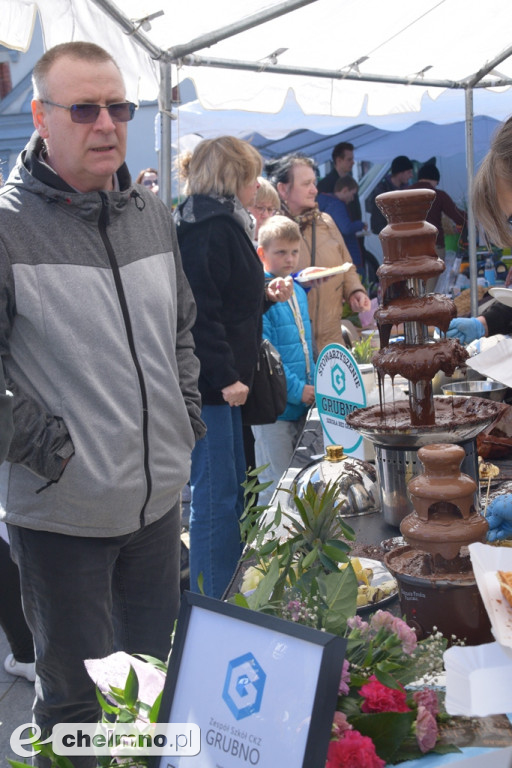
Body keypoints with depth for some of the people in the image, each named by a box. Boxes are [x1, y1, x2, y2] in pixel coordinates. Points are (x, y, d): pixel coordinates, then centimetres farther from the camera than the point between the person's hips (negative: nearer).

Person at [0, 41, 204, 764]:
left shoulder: (153, 214, 6)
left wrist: (187, 410, 11)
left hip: (159, 495, 6)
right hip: (61, 513, -6)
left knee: (156, 671, 23)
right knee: (75, 693, 11)